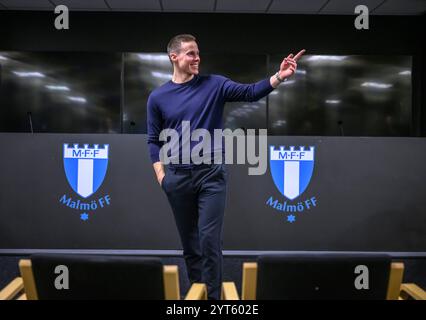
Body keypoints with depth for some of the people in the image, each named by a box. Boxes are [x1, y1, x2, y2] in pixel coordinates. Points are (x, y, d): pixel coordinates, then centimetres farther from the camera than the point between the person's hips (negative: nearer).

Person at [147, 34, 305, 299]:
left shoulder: (214, 85, 1)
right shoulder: (158, 97, 4)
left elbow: (250, 92, -9)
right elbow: (154, 140, 8)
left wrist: (279, 77, -25)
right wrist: (161, 175, -2)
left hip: (211, 173, -2)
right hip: (178, 177, 2)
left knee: (209, 239, -5)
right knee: (189, 240, 13)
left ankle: (212, 296, 7)